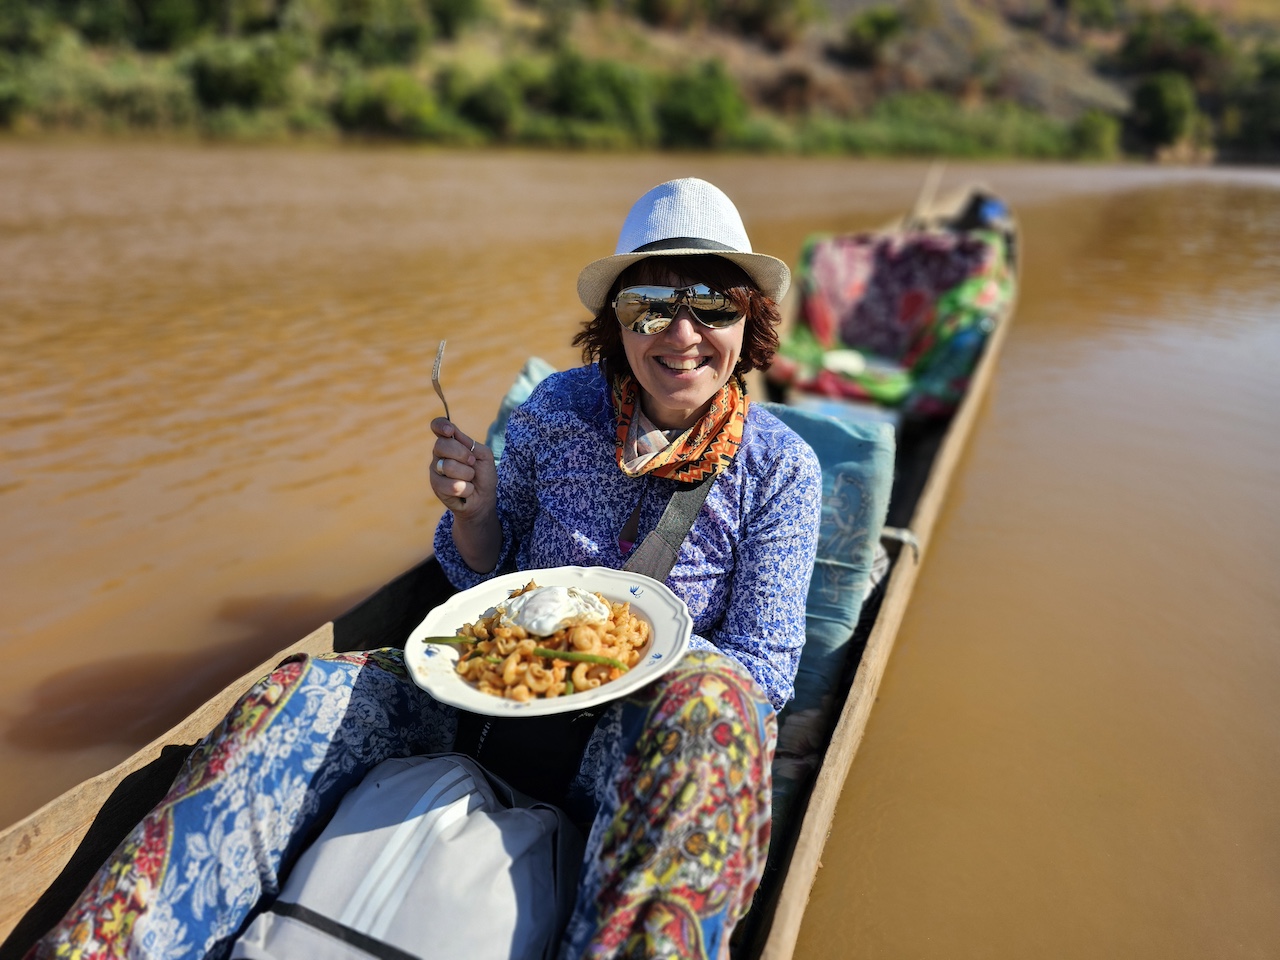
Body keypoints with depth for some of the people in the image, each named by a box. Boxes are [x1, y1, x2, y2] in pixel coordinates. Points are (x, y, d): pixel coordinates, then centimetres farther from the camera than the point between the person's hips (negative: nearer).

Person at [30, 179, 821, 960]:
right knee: (299, 698, -17)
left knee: (712, 700, -37)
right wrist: (473, 512, -13)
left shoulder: (782, 468, -7)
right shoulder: (553, 413, -2)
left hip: (646, 728, -2)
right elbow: (487, 584, 9)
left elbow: (765, 669, -5)